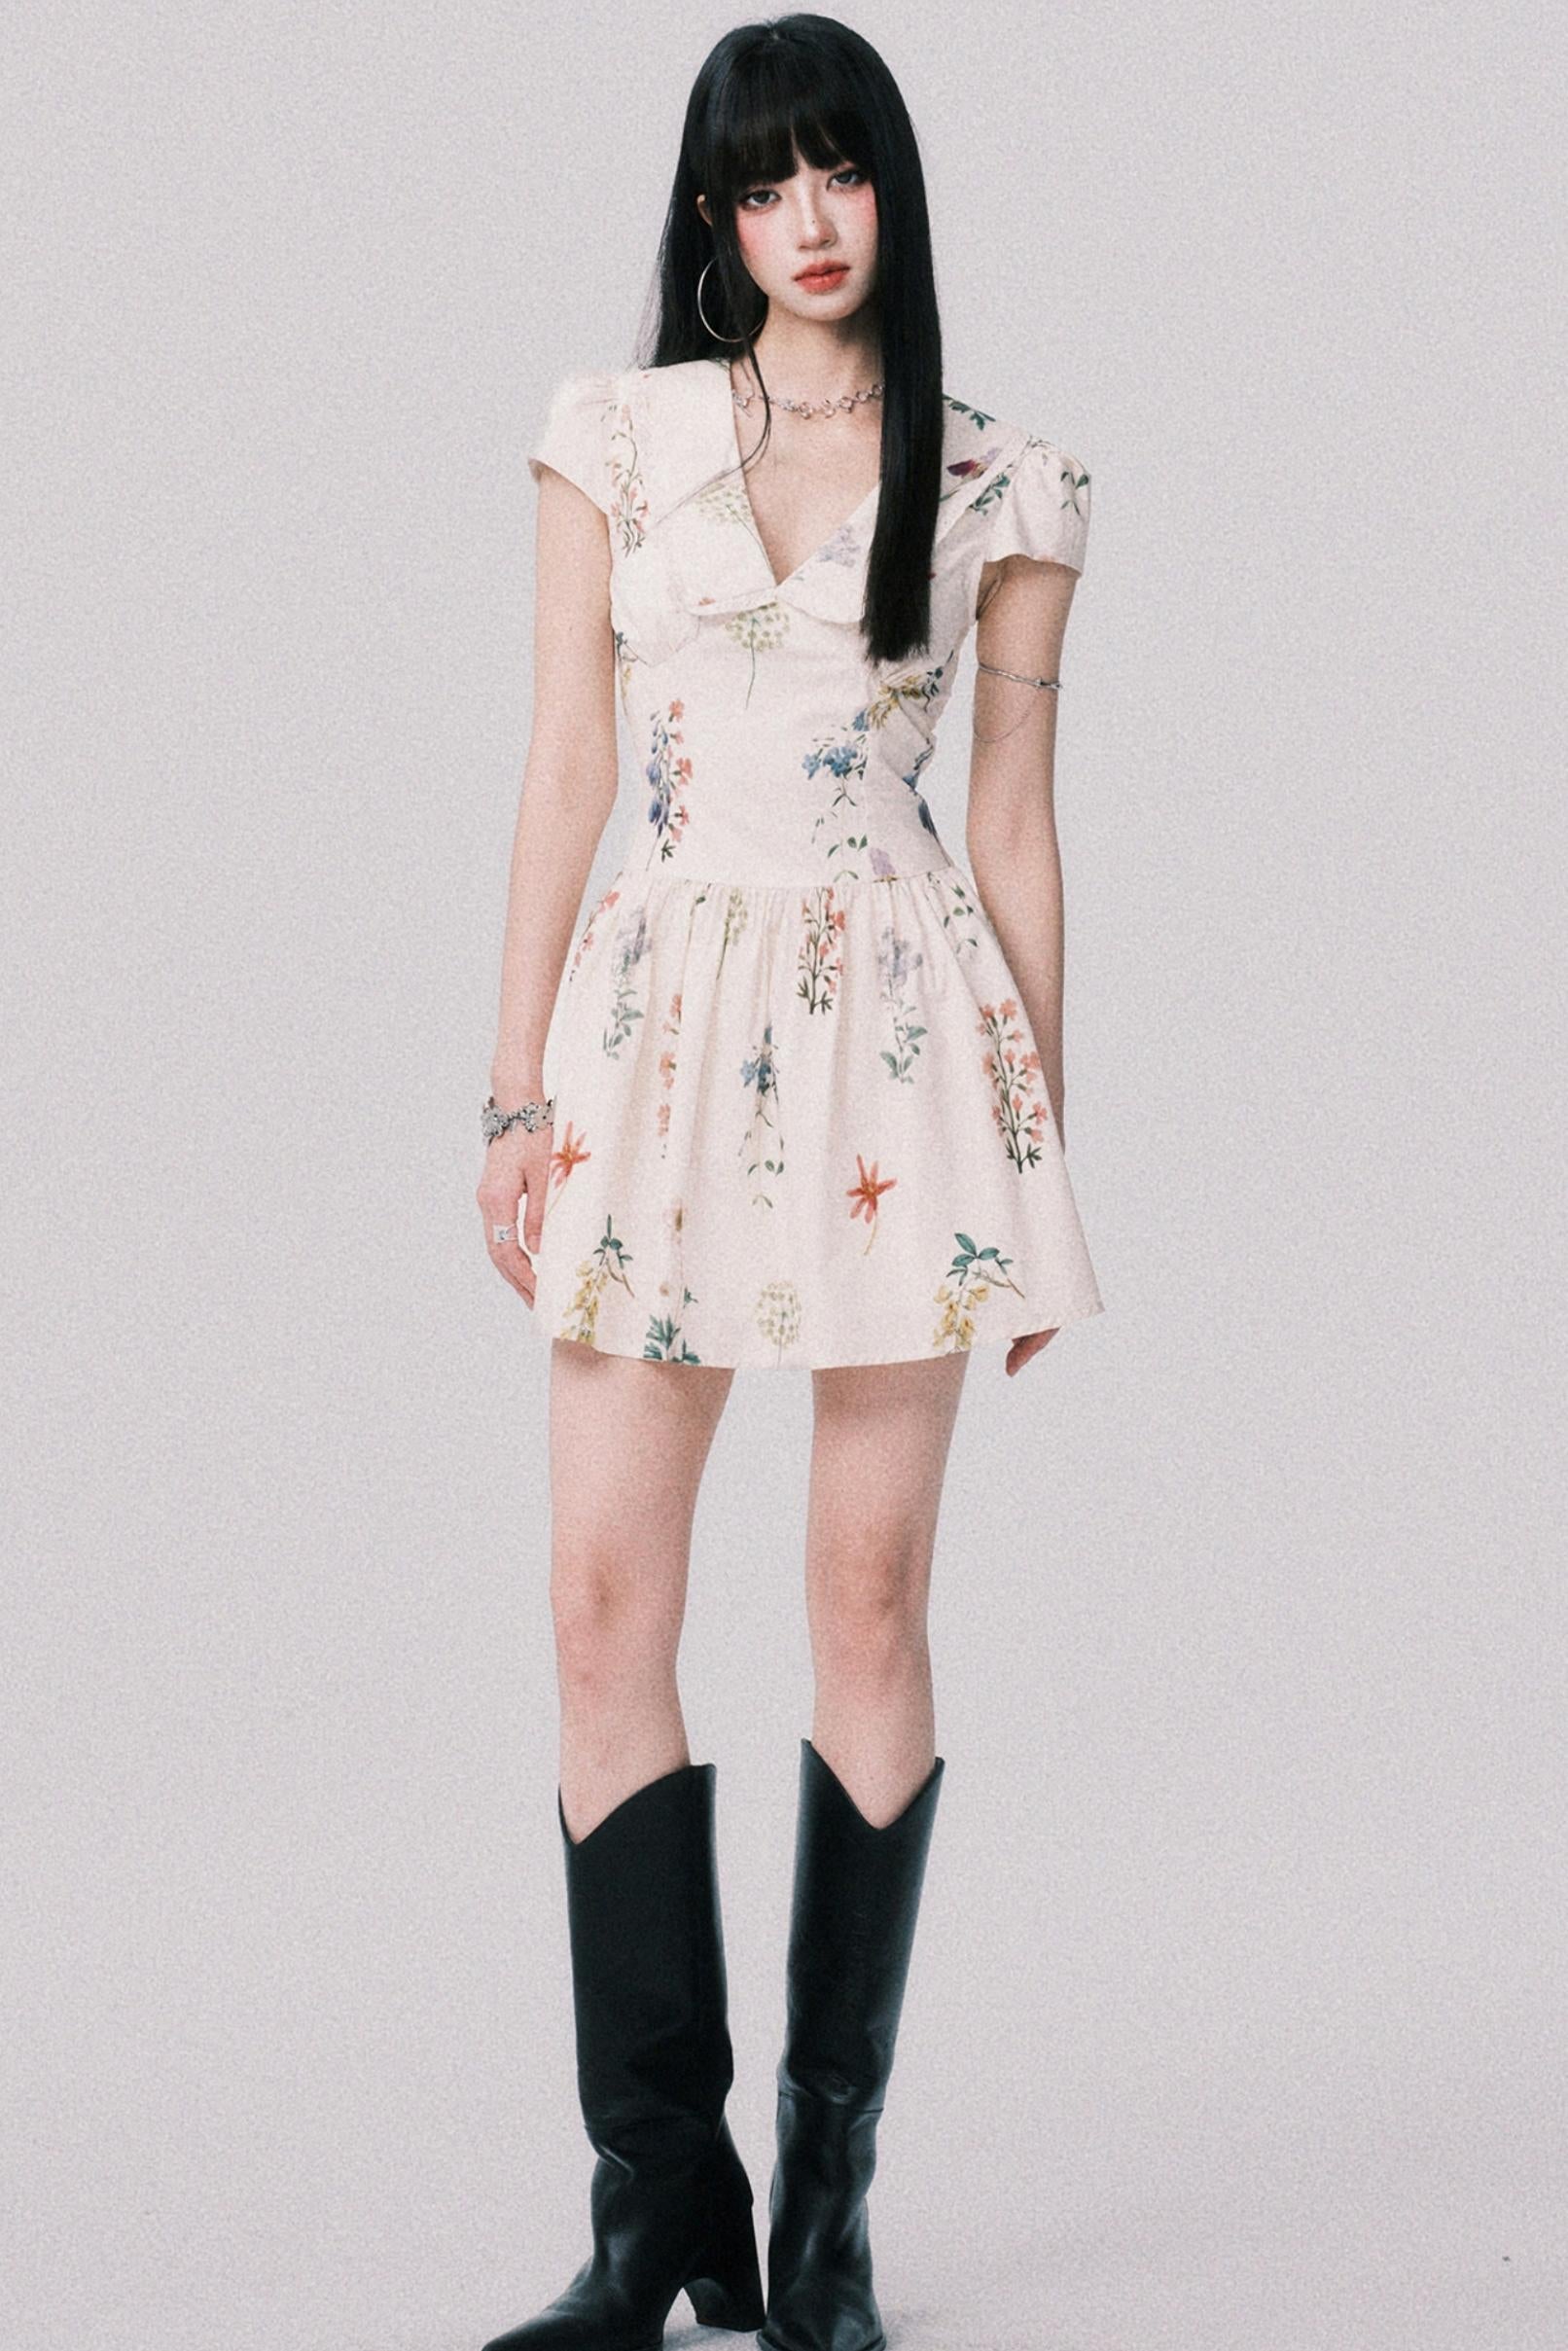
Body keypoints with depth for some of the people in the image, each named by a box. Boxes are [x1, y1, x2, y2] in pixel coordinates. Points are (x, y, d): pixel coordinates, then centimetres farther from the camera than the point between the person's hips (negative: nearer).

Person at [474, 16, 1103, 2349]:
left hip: (905, 1034, -1)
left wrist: (1045, 1144, 6)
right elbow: (563, 771, 5)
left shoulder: (1000, 484, 5)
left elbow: (1015, 823, 7)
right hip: (664, 1021, 1)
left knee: (873, 1603, 1)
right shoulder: (613, 434, 7)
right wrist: (517, 1086, 0)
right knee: (605, 1604, -4)